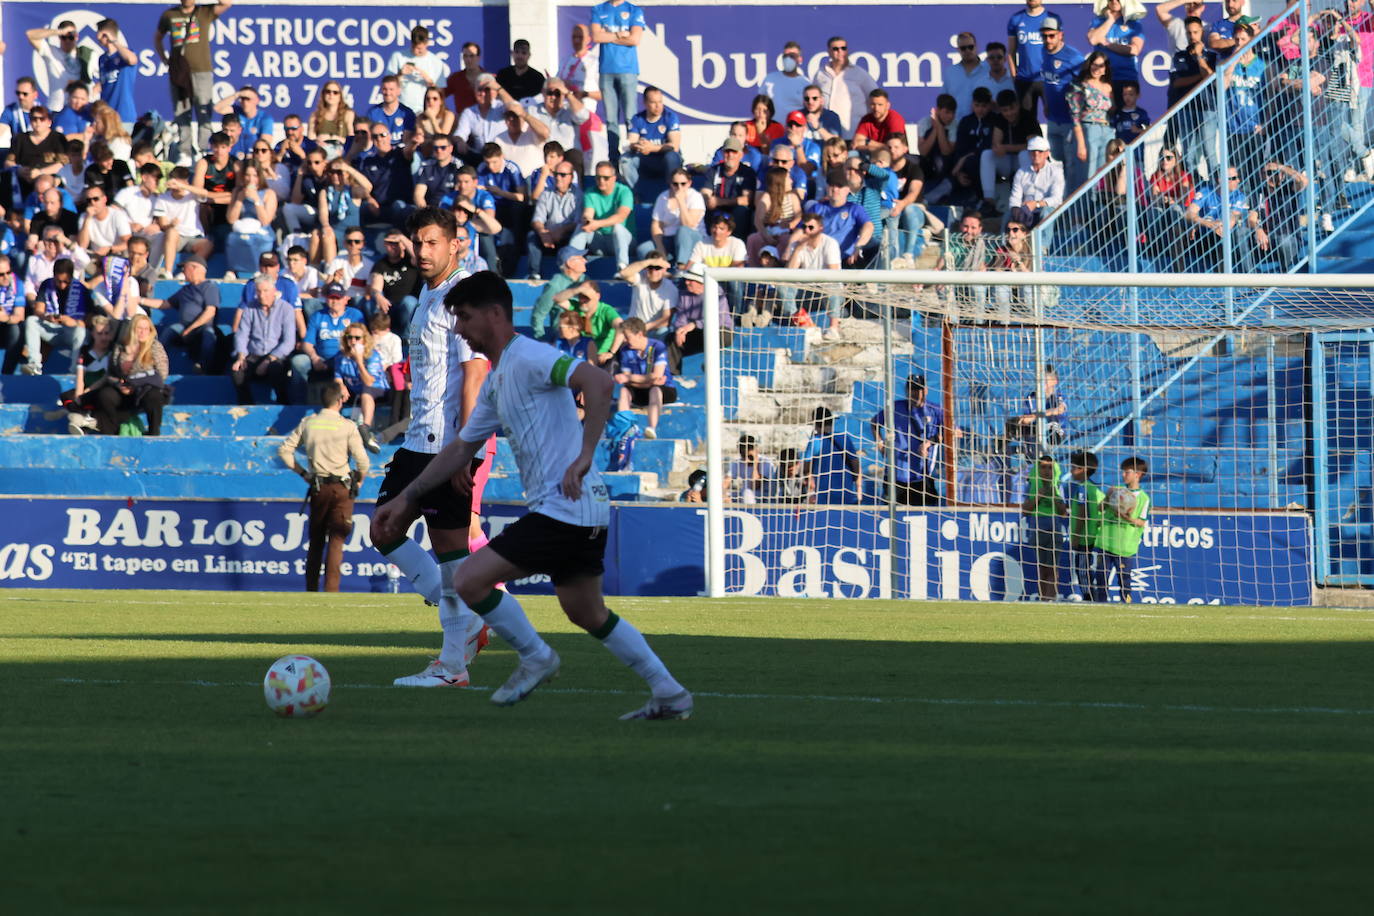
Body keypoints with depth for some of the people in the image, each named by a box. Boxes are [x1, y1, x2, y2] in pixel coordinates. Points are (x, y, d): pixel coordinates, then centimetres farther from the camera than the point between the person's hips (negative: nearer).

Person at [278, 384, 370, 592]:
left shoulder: (308, 423, 5)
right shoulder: (347, 427, -5)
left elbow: (284, 450, 6)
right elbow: (363, 462, -7)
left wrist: (302, 472, 13)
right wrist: (358, 481, 11)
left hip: (318, 488, 3)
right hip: (342, 489, -3)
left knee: (315, 542, 13)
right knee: (336, 541, -3)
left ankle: (311, 590, 16)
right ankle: (331, 590, -11)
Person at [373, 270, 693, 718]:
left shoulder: (528, 357, -12)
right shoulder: (495, 382, 19)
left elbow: (599, 381, -26)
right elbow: (460, 451, 26)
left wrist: (584, 455, -29)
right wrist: (407, 499, 22)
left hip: (564, 508, -11)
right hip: (583, 512, 11)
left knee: (469, 580, -11)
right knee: (587, 615, 20)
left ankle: (535, 658, 4)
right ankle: (669, 694, 24)